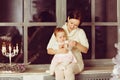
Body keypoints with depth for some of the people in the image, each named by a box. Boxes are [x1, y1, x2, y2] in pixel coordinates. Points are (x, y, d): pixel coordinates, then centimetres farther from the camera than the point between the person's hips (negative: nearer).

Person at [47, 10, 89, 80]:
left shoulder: (80, 32, 7)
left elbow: (85, 50, 0)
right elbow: (49, 50, 0)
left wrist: (77, 44, -20)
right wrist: (59, 51, -21)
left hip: (75, 62, 0)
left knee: (68, 70, -35)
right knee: (59, 71, -35)